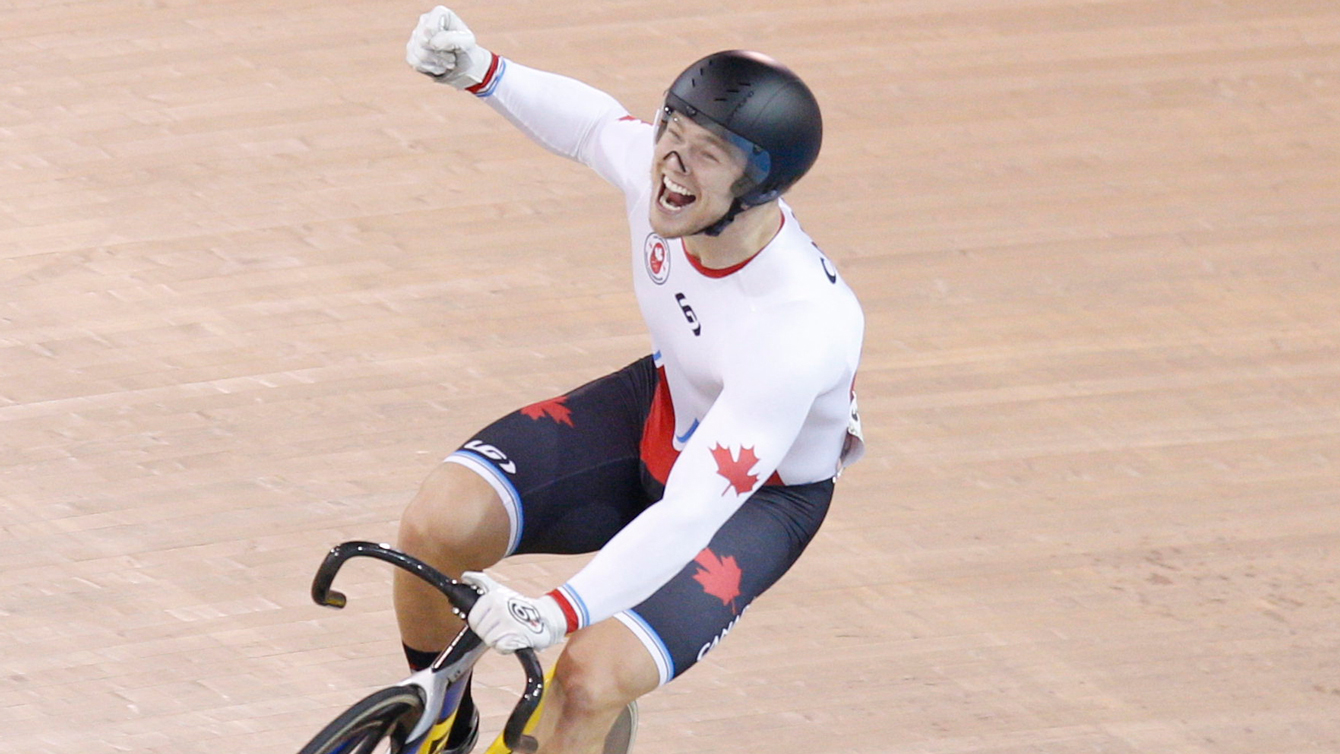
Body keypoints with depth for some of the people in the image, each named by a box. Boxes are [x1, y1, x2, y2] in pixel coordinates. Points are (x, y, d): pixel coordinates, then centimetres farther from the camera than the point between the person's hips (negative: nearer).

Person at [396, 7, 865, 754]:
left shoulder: (803, 327, -39)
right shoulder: (654, 162, -22)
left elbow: (693, 513, -42)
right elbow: (594, 121, 6)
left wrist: (560, 611, -52)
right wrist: (482, 73, -6)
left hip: (759, 493, -6)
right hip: (662, 407, 6)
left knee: (590, 681, -26)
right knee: (439, 523, -16)